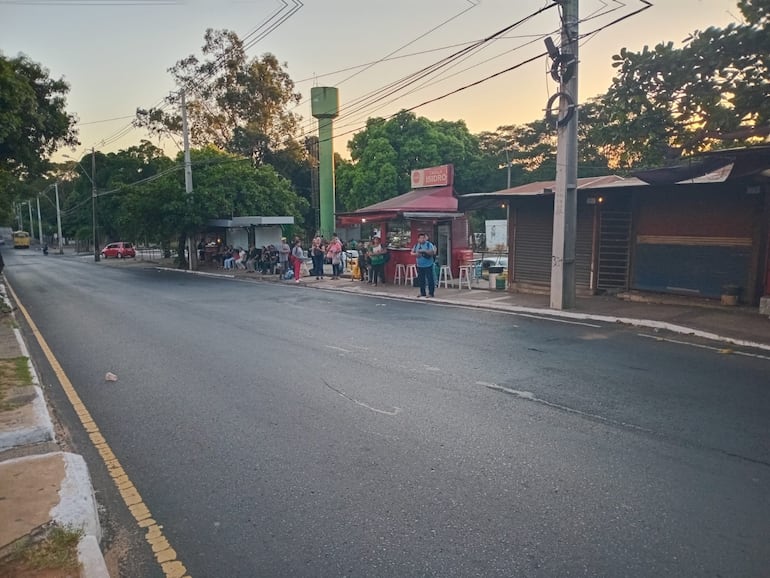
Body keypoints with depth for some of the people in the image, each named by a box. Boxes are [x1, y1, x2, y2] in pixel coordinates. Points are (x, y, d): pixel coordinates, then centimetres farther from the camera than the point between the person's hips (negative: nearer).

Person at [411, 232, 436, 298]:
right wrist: (415, 254, -8)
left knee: (430, 279, -4)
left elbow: (433, 252, -18)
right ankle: (422, 293, 21)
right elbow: (412, 252, 14)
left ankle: (431, 293, 2)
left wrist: (424, 251, -25)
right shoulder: (416, 245, 9)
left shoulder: (429, 244, -6)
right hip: (419, 266, 5)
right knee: (421, 280, 10)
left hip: (428, 265, -5)